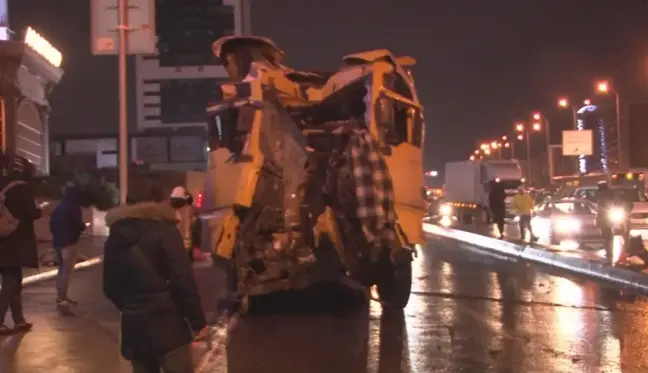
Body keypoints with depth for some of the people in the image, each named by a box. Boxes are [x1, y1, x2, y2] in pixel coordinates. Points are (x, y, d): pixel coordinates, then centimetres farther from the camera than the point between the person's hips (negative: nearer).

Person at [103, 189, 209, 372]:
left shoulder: (114, 238, 11)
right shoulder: (164, 231, -8)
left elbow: (110, 287, 16)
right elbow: (183, 281, -13)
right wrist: (198, 322, -7)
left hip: (133, 328, 6)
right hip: (166, 326, -6)